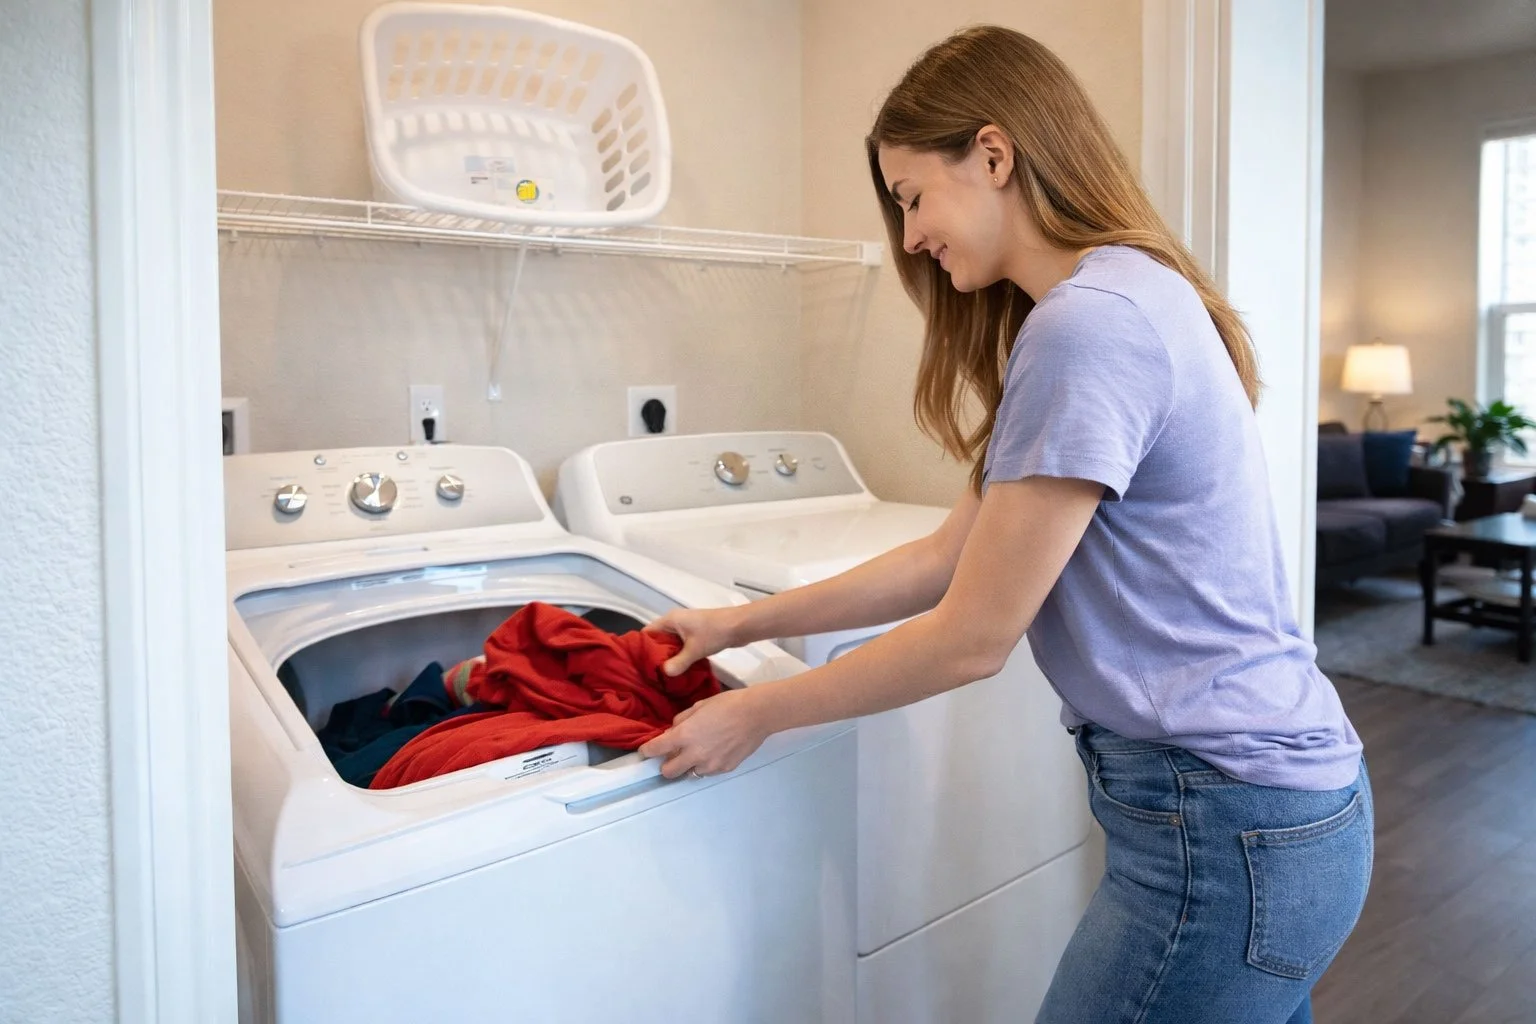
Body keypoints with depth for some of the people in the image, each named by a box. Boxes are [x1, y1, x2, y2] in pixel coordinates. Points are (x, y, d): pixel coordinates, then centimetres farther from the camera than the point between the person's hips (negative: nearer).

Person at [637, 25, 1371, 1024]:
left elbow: (971, 637, -18)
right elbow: (951, 556, 10)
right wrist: (745, 623, 10)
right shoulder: (1136, 296, 11)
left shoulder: (1089, 324, -21)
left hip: (1227, 834, -9)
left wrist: (754, 715, -6)